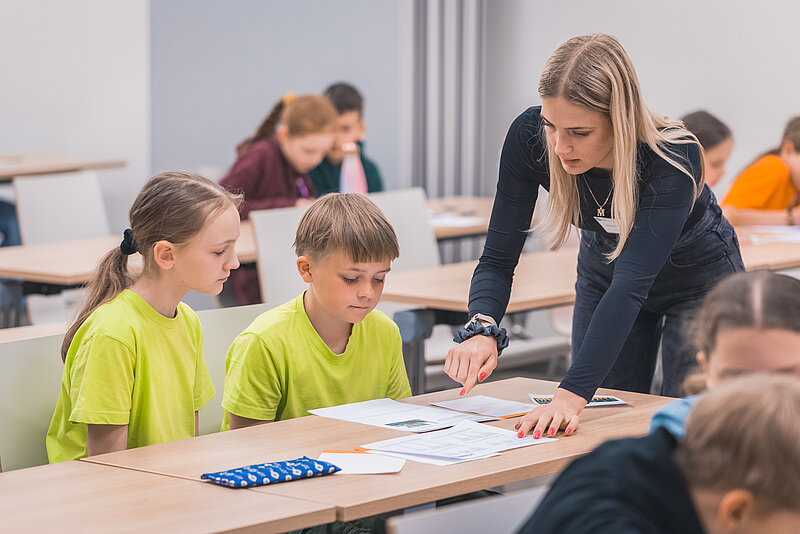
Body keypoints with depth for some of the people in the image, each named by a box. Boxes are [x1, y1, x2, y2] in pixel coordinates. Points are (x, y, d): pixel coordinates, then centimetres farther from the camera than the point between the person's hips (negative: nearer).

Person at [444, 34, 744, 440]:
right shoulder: (529, 136, -29)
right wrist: (483, 329, -45)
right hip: (604, 266, 3)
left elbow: (632, 284, -46)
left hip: (696, 275, -3)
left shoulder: (673, 157, -39)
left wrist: (572, 393, -56)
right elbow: (499, 258, -24)